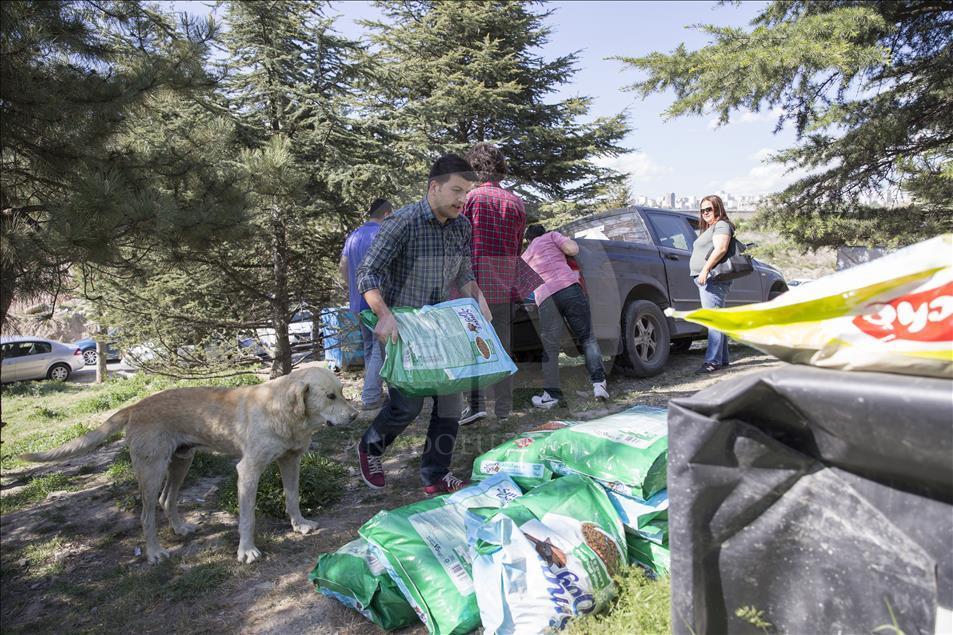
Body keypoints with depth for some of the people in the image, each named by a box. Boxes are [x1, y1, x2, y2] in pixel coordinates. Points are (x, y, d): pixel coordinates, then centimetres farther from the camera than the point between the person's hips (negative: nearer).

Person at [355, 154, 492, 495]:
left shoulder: (462, 226, 2)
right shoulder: (403, 222, -18)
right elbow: (367, 274, -19)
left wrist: (477, 297, -3)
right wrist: (384, 315, -33)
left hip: (440, 326, 6)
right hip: (401, 328, -6)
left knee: (450, 400, 4)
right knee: (408, 403, -8)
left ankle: (436, 476, 20)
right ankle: (370, 447, 25)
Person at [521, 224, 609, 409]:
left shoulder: (524, 257, 31)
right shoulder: (551, 236, 21)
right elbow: (572, 249, 7)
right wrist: (571, 241, 29)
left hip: (545, 298, 2)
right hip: (569, 287, -2)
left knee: (550, 349, 8)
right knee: (587, 337, 8)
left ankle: (551, 394, 4)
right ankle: (599, 382, -2)